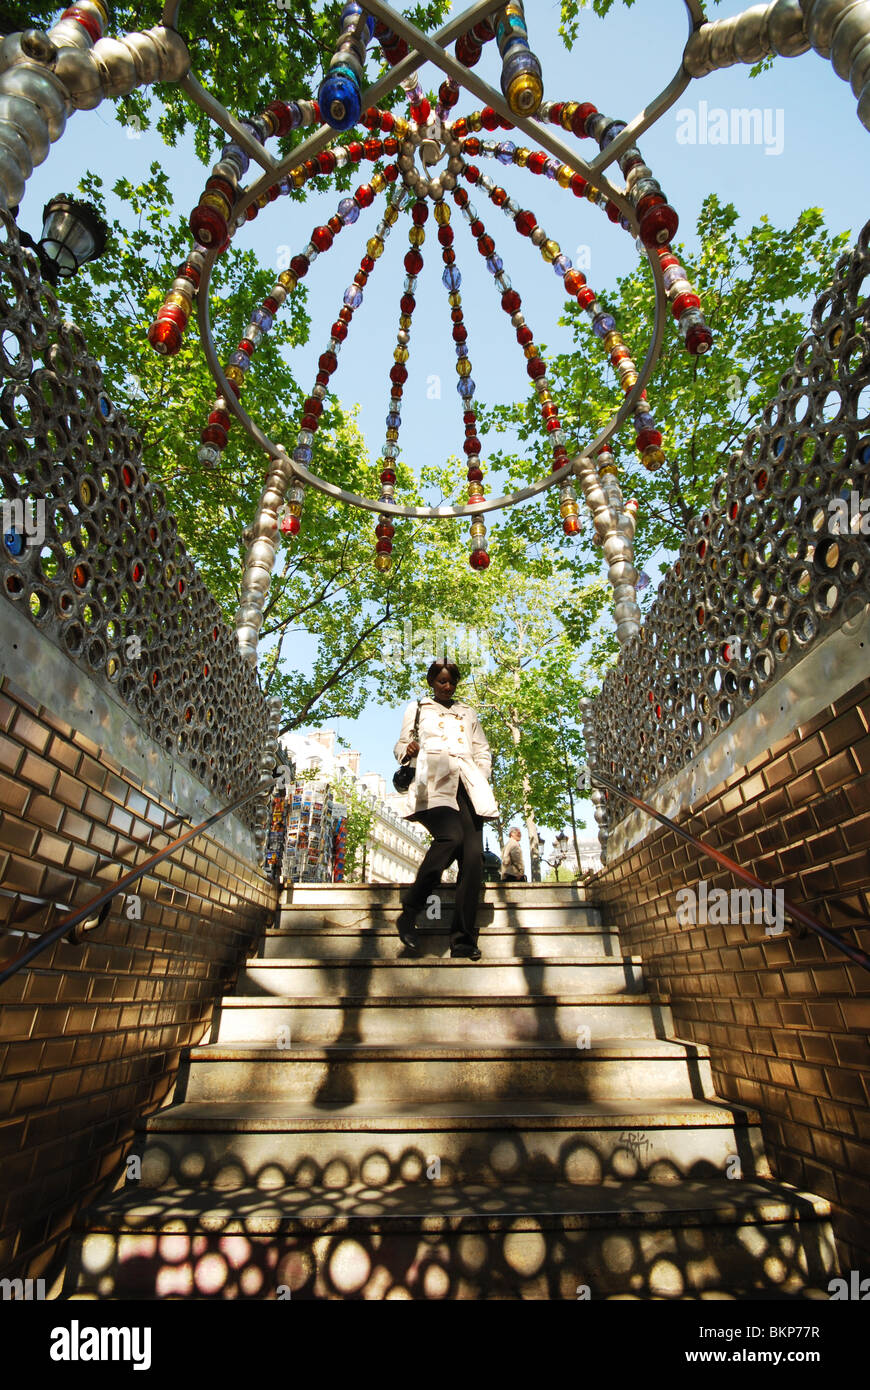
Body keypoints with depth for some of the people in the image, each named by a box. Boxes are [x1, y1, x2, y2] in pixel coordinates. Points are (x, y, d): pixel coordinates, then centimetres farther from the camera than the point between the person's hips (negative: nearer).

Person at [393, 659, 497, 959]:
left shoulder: (467, 713, 30)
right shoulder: (417, 708, 22)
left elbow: (483, 751, 29)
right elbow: (401, 746, 16)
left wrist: (482, 777, 9)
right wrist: (408, 750, -8)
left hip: (466, 785, 4)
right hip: (433, 782, -3)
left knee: (473, 854, -14)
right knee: (451, 837, -31)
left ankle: (463, 939, -12)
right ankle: (408, 913, -18)